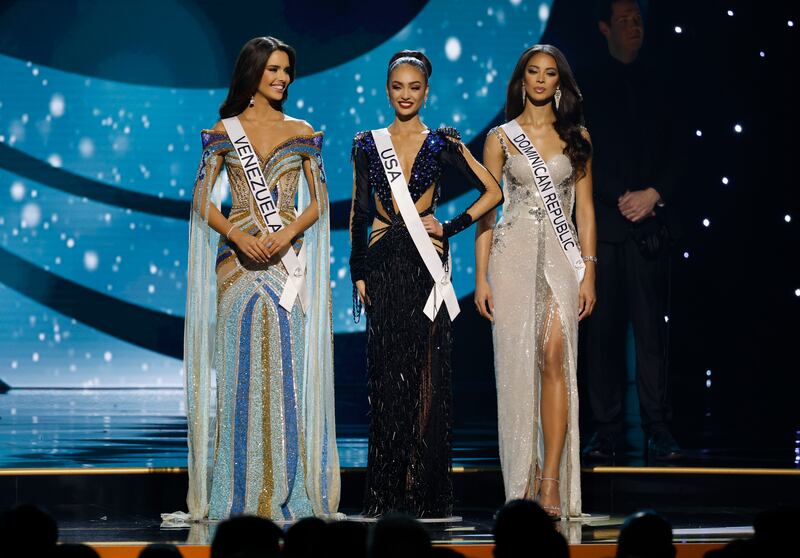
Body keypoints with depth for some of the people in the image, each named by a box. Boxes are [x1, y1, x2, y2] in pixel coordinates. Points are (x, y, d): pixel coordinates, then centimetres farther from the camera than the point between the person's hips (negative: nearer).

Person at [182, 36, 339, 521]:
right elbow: (203, 201, 4)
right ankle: (240, 494, 1)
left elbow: (318, 202, 7)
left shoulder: (301, 133, 10)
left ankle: (287, 491, 2)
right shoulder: (225, 132, 7)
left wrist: (287, 233, -11)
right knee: (241, 368, -3)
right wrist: (236, 236, -13)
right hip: (237, 259, -1)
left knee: (286, 367, -3)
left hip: (287, 259, 1)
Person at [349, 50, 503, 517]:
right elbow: (360, 214, 10)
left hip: (426, 267, -1)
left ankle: (424, 491, 2)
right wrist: (359, 272, 4)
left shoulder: (442, 143, 5)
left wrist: (451, 228, -3)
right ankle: (387, 492, 7)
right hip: (384, 266, 2)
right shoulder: (368, 145, 10)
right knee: (387, 374, 2)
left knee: (427, 374, -3)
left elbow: (493, 191, 4)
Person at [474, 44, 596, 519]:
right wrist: (481, 277, -1)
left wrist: (589, 272, 0)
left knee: (554, 357, -14)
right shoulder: (501, 138, 7)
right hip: (514, 253, 0)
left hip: (561, 254, 0)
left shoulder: (576, 138, 10)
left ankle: (551, 481, -14)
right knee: (517, 364, -3)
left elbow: (584, 208, 9)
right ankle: (524, 481, 4)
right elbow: (487, 209, 6)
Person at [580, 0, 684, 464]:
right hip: (603, 222, -1)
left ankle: (658, 430, -3)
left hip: (650, 222, 1)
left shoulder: (658, 86, 15)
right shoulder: (586, 88, 10)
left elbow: (675, 155, 9)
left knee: (652, 328, -4)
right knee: (604, 329, -2)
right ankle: (607, 430, 0)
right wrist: (621, 198, -9)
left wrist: (653, 195, -8)